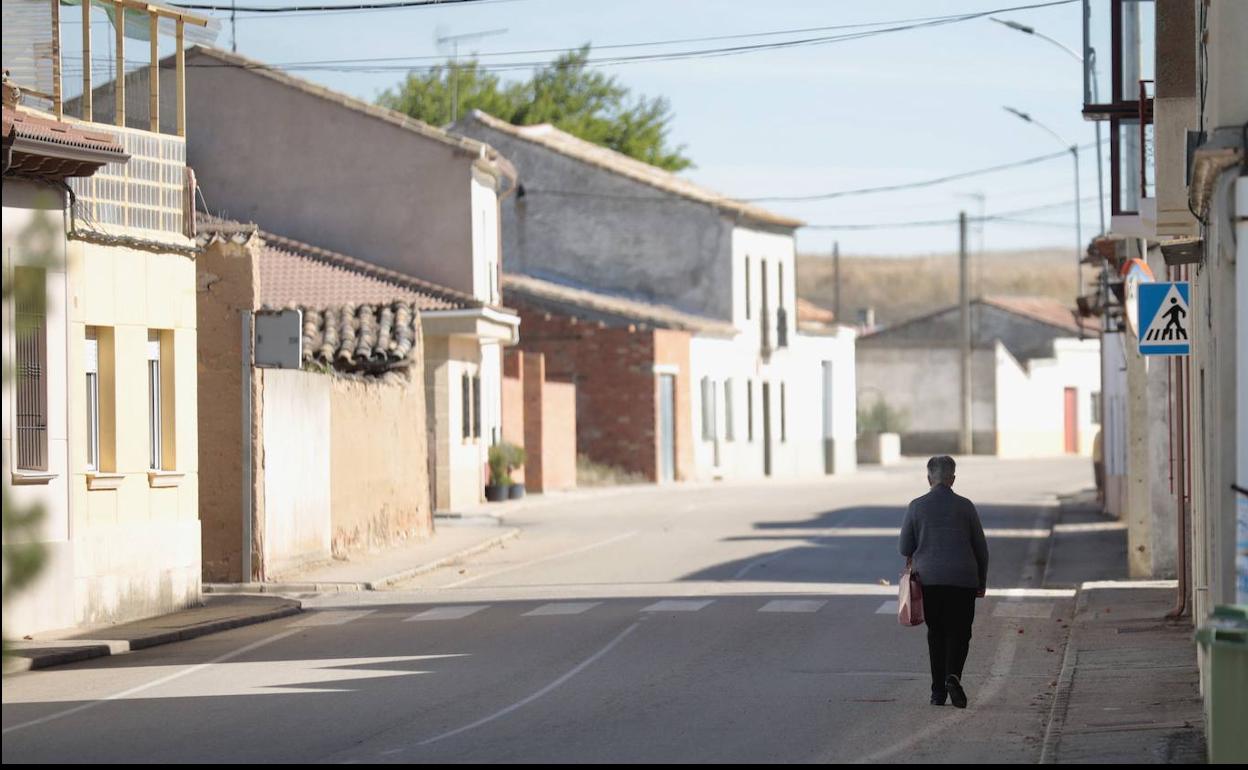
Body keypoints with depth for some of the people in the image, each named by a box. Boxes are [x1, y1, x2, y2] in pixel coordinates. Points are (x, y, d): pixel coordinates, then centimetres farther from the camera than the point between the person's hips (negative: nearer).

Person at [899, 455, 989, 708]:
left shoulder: (917, 506, -1)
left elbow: (905, 548, 4)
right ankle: (953, 676, -20)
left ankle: (938, 691, 7)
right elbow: (981, 548, 4)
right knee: (959, 632, 5)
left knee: (936, 633, 10)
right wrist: (982, 582, 14)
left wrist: (915, 560, 27)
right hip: (963, 580, -1)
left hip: (929, 579, 1)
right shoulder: (965, 506, -1)